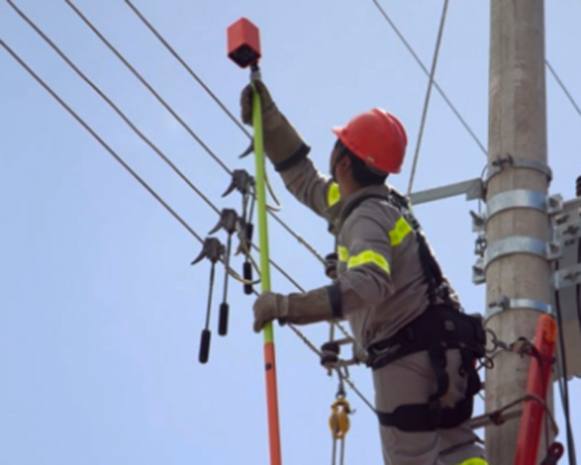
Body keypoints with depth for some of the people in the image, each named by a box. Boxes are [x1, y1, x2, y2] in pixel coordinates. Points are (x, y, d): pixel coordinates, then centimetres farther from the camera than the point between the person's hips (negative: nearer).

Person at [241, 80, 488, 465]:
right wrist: (268, 119, 20)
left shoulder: (368, 219, -19)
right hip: (439, 347, 10)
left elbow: (368, 285, -39)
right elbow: (305, 182, 25)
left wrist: (287, 306, -41)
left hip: (408, 357, -10)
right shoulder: (366, 201, 10)